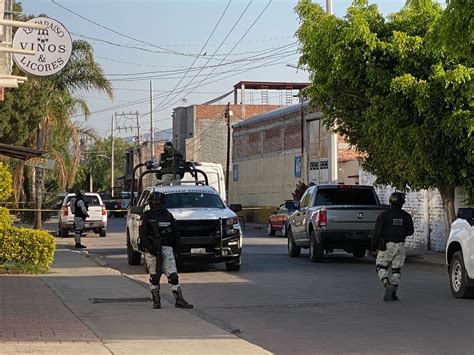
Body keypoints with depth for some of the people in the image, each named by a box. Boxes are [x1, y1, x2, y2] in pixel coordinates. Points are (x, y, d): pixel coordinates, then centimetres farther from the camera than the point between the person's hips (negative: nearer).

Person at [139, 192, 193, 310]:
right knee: (154, 277, 4)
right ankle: (156, 301, 15)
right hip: (151, 250, -3)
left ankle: (179, 300, -7)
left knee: (173, 275, -5)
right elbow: (142, 235, -6)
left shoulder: (168, 216, 13)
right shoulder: (146, 217, 1)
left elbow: (174, 233, 19)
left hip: (166, 248, 3)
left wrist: (172, 246, 11)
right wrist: (150, 247, -17)